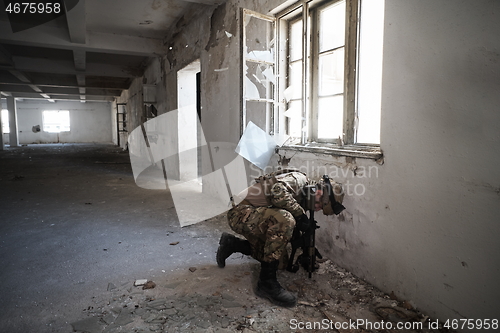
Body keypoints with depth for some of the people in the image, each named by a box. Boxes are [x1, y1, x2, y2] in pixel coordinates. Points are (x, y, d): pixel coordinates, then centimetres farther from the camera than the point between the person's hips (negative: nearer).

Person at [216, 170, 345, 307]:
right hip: (241, 212, -10)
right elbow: (278, 191, -34)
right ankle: (267, 283, -24)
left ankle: (232, 244, 23)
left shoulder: (302, 198, 14)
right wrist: (300, 214, -24)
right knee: (284, 219, -33)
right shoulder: (299, 179, -13)